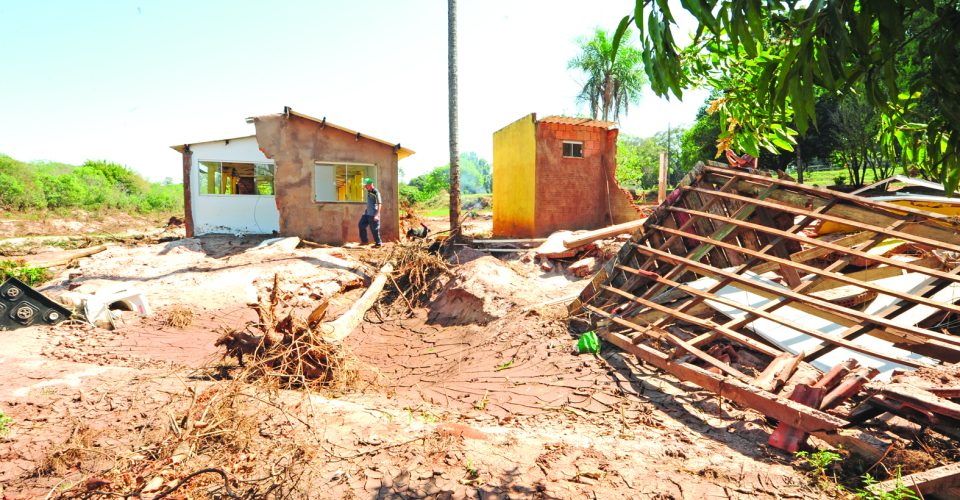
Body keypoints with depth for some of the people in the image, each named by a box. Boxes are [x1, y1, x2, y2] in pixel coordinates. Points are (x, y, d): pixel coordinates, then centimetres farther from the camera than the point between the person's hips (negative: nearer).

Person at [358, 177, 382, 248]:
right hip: (367, 213, 9)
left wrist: (377, 215, -23)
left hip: (373, 214, -9)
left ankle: (378, 243, 10)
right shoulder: (368, 191, 9)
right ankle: (364, 241, 17)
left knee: (374, 229, -2)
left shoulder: (376, 192, -16)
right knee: (361, 225, 8)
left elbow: (379, 204, -18)